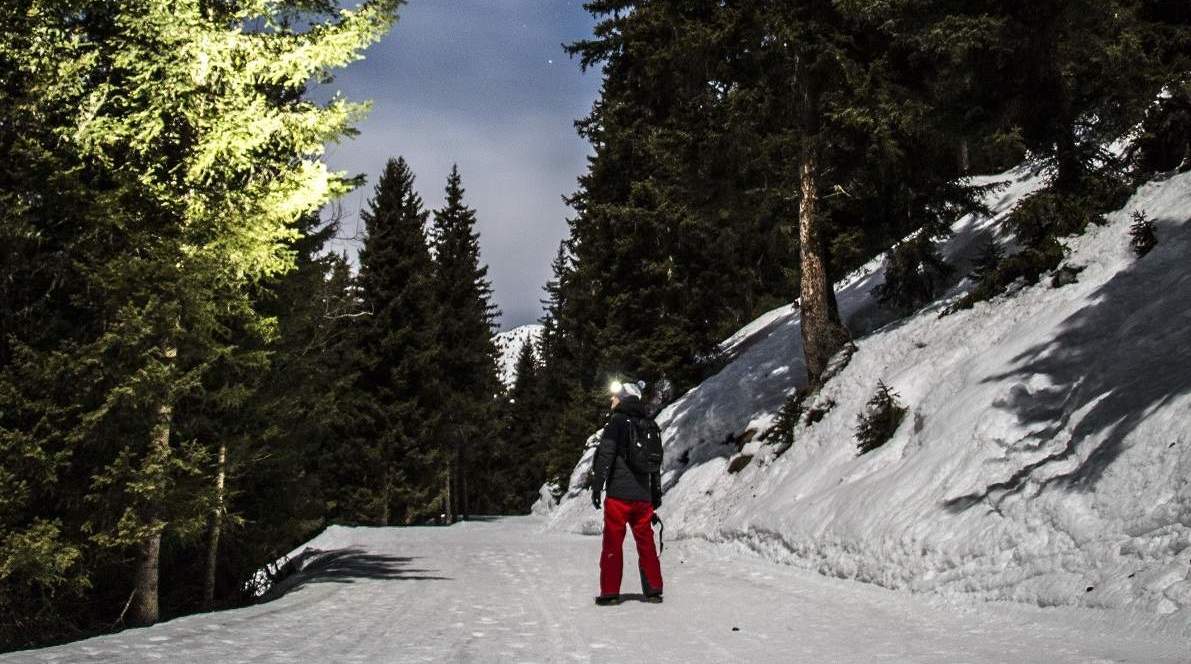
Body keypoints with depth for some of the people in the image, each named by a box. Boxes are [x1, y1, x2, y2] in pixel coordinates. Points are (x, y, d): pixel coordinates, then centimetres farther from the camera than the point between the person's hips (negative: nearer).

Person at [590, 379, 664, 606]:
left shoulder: (617, 421, -6)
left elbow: (605, 456, -13)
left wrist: (596, 487, -10)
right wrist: (657, 492, 24)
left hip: (619, 493, -6)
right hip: (642, 494, 6)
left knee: (613, 542, 1)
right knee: (646, 543, 11)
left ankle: (610, 592, 2)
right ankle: (654, 590, 14)